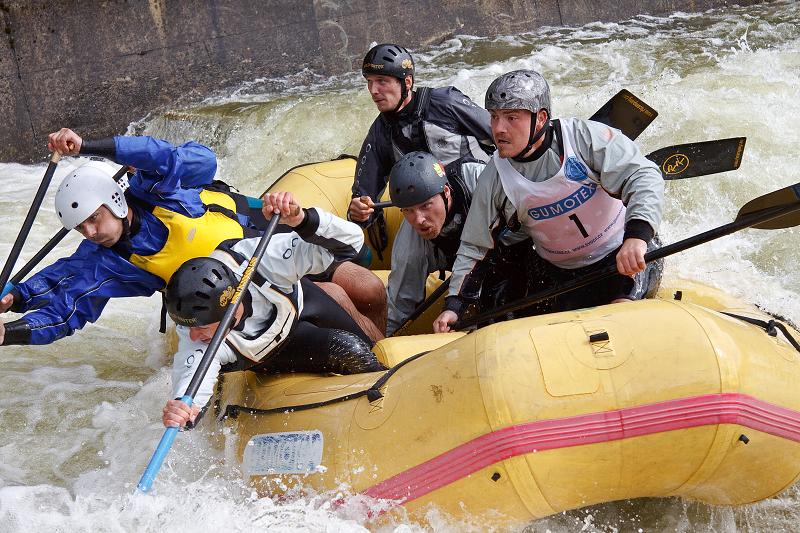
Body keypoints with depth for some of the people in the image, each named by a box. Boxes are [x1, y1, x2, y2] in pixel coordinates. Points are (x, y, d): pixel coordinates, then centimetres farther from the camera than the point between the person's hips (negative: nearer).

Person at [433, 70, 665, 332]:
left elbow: (643, 176, -23)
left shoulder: (584, 136, -18)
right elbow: (473, 248, 3)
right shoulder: (494, 179, -7)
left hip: (627, 255, -3)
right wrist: (454, 306, -7)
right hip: (562, 276, 4)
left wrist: (637, 235, -41)